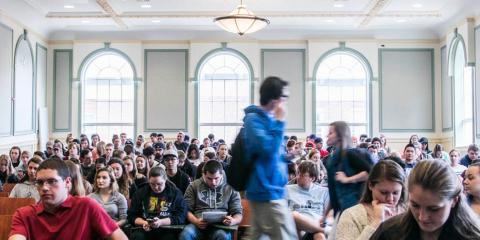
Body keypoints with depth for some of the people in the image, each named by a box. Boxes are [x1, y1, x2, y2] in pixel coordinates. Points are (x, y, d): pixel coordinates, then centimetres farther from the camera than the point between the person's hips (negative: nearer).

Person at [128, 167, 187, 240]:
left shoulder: (176, 193, 6)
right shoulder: (141, 193, 13)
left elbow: (181, 216, -3)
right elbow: (132, 216, 13)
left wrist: (161, 222, -17)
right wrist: (143, 223, -8)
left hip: (167, 230, -2)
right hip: (145, 230, 2)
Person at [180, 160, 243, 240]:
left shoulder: (231, 188, 13)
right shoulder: (194, 186, 13)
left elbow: (238, 213, 12)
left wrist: (233, 221, -13)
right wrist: (196, 221, -12)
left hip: (220, 226, 0)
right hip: (198, 225, 0)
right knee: (186, 233, -34)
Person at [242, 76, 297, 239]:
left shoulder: (268, 119, 14)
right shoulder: (254, 119, -12)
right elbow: (268, 148, -24)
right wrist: (279, 122, -17)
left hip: (264, 190, 9)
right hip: (268, 191, -9)